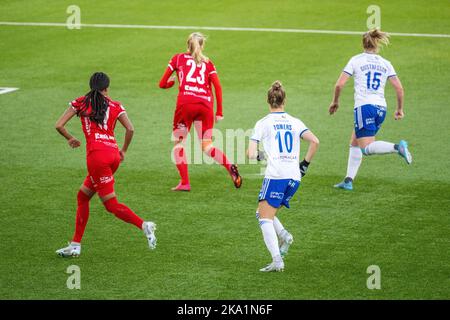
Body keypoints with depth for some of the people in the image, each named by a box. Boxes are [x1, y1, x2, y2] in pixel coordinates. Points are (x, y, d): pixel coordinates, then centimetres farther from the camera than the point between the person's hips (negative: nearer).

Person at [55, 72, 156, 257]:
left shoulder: (80, 103, 7)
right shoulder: (115, 106, 11)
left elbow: (59, 125, 3)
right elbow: (130, 129, -1)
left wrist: (70, 139, 23)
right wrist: (124, 150, 14)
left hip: (97, 154, -5)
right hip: (113, 153, 5)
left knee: (111, 204, -2)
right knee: (83, 196, 17)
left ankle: (143, 225, -23)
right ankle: (75, 245, 16)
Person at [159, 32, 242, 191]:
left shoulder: (178, 58, 16)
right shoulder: (207, 63, 20)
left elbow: (162, 84, 19)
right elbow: (217, 87, 8)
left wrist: (171, 83, 42)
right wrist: (219, 112, 11)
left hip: (185, 103, -2)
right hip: (205, 104, 2)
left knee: (178, 142, 11)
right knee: (206, 146, 9)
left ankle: (184, 182, 0)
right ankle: (230, 167, -16)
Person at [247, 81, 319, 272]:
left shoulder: (263, 123, 2)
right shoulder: (295, 122, 12)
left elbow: (251, 154, -3)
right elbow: (314, 142, -1)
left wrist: (258, 155, 19)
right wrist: (305, 164, 10)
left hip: (275, 175, -5)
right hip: (294, 177, 5)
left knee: (265, 218, -3)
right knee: (263, 214, 20)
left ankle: (277, 260, -19)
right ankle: (284, 236, -5)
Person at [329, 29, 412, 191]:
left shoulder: (356, 60, 3)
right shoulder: (385, 64, 13)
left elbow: (339, 84, -2)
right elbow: (399, 88, 6)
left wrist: (335, 102, 14)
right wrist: (400, 109, 19)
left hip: (364, 106, -6)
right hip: (381, 107, 6)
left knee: (367, 148, -9)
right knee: (355, 143, 18)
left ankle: (397, 147, -33)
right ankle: (348, 180, 12)